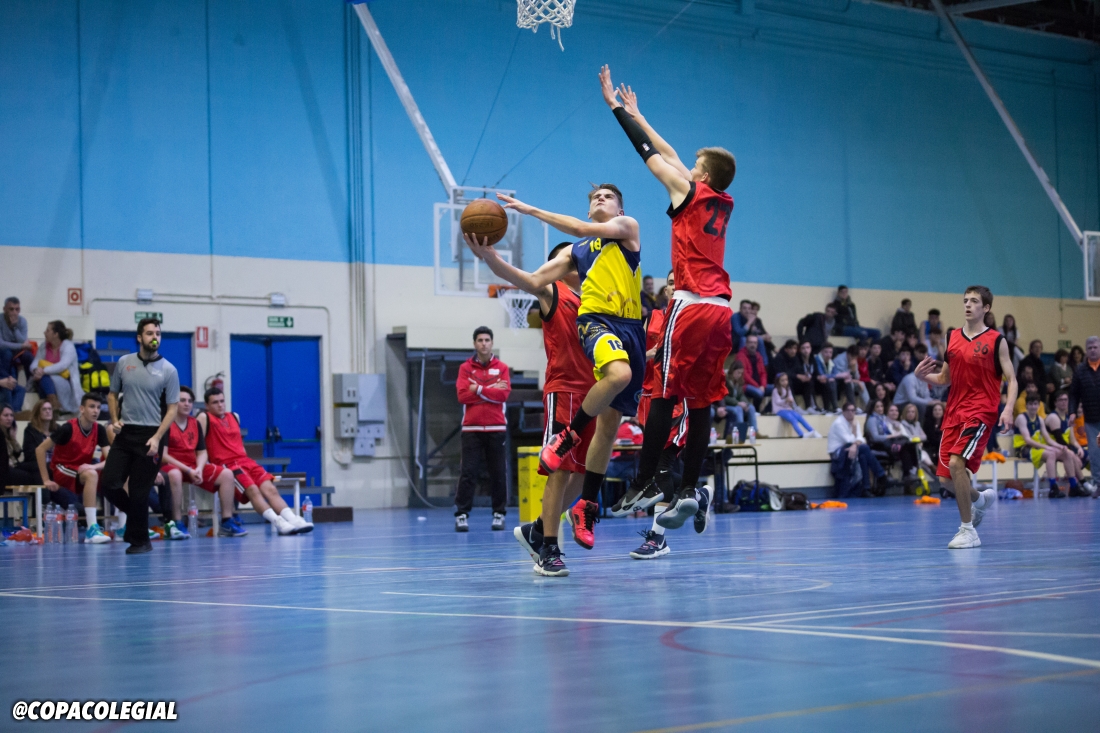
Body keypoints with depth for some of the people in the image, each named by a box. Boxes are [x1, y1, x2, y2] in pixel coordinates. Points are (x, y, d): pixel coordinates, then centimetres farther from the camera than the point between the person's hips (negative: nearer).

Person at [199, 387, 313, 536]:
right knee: (252, 490, -29)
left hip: (245, 460, 7)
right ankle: (278, 523, -41)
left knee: (269, 488, -15)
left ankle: (293, 520, -29)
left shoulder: (234, 417, 22)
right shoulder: (205, 418, 1)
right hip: (226, 464, -7)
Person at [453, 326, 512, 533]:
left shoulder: (502, 368, 7)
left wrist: (479, 389, -9)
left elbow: (503, 394, -8)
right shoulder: (465, 368, 7)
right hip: (471, 428, 0)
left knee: (498, 473, 2)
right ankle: (462, 514, -1)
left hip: (496, 428, 1)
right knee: (468, 473, -4)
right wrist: (491, 391, -8)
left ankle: (499, 514, 10)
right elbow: (462, 395, -7)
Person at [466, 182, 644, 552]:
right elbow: (533, 282, 11)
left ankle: (586, 506, 10)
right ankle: (567, 435, -20)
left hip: (631, 327, 2)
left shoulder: (628, 228, 15)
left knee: (609, 424, 3)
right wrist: (491, 259, -2)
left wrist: (531, 210, 0)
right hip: (596, 320, -2)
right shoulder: (575, 251, 20)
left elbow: (582, 229, -1)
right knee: (618, 373, -37)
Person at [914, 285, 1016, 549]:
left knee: (956, 462, -24)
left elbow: (1011, 379, -2)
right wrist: (923, 376, -2)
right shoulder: (952, 338, 12)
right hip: (954, 411, 6)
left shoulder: (996, 340, -2)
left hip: (981, 412, -6)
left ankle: (968, 530, -13)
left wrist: (1008, 408, -19)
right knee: (946, 475, 5)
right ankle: (980, 499, 39)